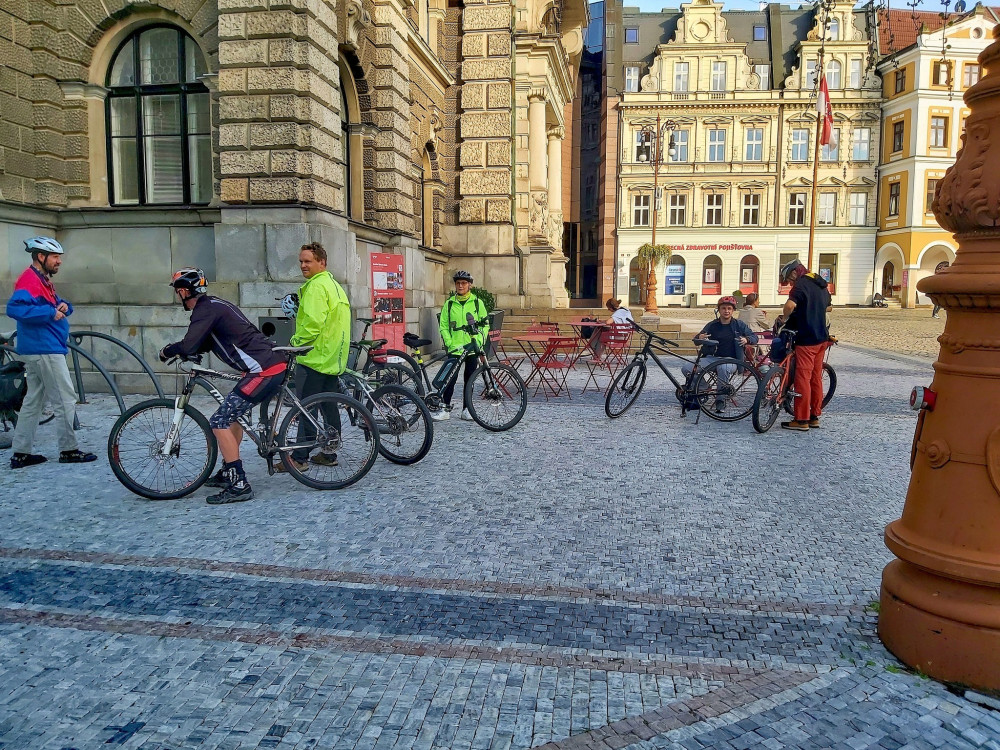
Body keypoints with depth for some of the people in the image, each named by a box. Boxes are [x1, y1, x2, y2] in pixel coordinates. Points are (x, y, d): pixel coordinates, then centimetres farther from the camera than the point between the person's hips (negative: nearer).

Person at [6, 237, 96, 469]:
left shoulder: (43, 280, 18)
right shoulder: (29, 280, -14)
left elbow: (56, 306, 23)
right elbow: (14, 308, -28)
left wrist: (64, 306, 0)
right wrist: (50, 313, -25)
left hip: (38, 351, 11)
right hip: (44, 350, -11)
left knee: (33, 401, 12)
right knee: (65, 399, -5)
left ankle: (21, 453, 17)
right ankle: (68, 450, 1)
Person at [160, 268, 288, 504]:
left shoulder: (205, 309, -10)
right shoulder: (215, 304, 21)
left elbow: (189, 345, -20)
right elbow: (206, 343, 29)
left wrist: (167, 351, 0)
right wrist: (180, 352, 14)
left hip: (263, 371, -10)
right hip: (273, 365, 10)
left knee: (219, 422, -8)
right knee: (231, 415, 24)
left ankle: (239, 486, -7)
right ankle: (228, 473, 33)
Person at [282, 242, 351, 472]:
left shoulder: (316, 286, -14)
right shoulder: (334, 284, 18)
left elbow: (313, 323, -24)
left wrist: (296, 343, -12)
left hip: (314, 357, -10)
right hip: (333, 357, 10)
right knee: (329, 406, 12)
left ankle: (300, 457, -1)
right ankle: (329, 454, 18)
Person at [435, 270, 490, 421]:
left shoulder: (477, 302, 6)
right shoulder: (449, 304, 7)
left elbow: (485, 324, 7)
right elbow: (443, 326, 7)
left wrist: (480, 342, -4)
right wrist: (449, 343, -5)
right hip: (454, 348, 0)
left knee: (470, 380, 6)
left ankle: (467, 409, 16)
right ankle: (445, 408, 3)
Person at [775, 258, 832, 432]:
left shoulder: (801, 285, -12)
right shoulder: (821, 285, 17)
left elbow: (790, 305, -31)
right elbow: (828, 307, 34)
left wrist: (783, 318, -13)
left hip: (806, 339, -9)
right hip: (822, 337, 9)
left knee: (802, 378, -6)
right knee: (816, 377, 13)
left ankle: (801, 420, -5)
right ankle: (815, 416, 19)